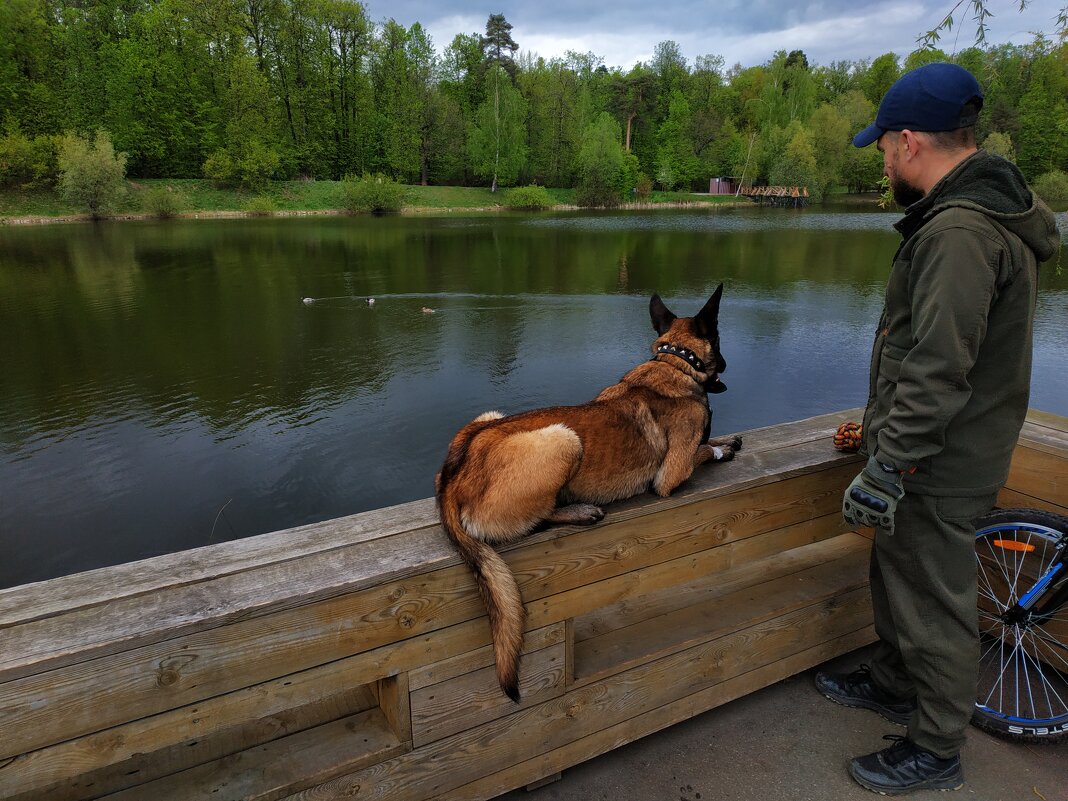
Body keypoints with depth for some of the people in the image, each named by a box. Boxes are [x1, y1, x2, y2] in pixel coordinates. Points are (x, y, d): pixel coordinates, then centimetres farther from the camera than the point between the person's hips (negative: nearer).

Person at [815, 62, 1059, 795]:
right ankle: (894, 682, 47)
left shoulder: (959, 232, -25)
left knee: (934, 604, 7)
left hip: (937, 466, -10)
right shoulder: (991, 212, 10)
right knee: (899, 575, 25)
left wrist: (888, 467, -23)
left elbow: (939, 373, -29)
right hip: (942, 452, 10)